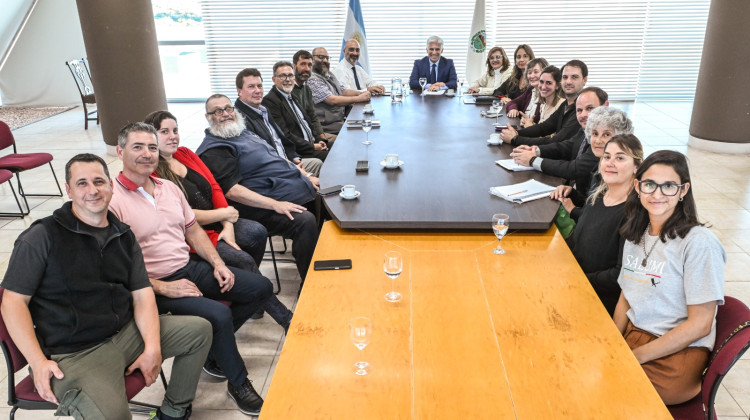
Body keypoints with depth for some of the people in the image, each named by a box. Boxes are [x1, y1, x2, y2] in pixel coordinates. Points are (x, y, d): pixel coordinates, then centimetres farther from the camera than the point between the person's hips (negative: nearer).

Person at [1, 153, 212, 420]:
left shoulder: (123, 235, 10)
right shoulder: (42, 237, -6)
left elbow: (142, 294, 5)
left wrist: (152, 347, -8)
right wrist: (38, 362, -16)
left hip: (127, 332, 7)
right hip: (74, 354, -6)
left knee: (199, 330, 6)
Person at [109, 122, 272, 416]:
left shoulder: (169, 188, 10)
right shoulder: (112, 201, -14)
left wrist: (217, 264, 1)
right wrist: (163, 288, -21)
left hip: (191, 267, 8)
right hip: (155, 285, -8)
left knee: (261, 287, 1)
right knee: (219, 315, -29)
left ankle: (212, 348, 12)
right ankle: (238, 383, -2)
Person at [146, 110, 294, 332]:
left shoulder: (186, 154, 10)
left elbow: (214, 187, 6)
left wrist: (228, 225, -7)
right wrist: (223, 214, -12)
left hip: (217, 223, 7)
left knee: (258, 232, -18)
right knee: (243, 260, -22)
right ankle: (285, 319, -12)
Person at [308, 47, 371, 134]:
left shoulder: (329, 75, 17)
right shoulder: (312, 80, -13)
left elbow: (344, 91, 15)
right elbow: (333, 101, -20)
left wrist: (361, 93, -5)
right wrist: (359, 98, -17)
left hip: (342, 119, 9)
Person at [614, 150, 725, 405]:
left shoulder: (699, 243, -15)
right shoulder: (635, 235, 7)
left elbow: (700, 324, -15)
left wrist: (636, 356, -15)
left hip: (675, 354, -6)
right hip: (632, 336, 6)